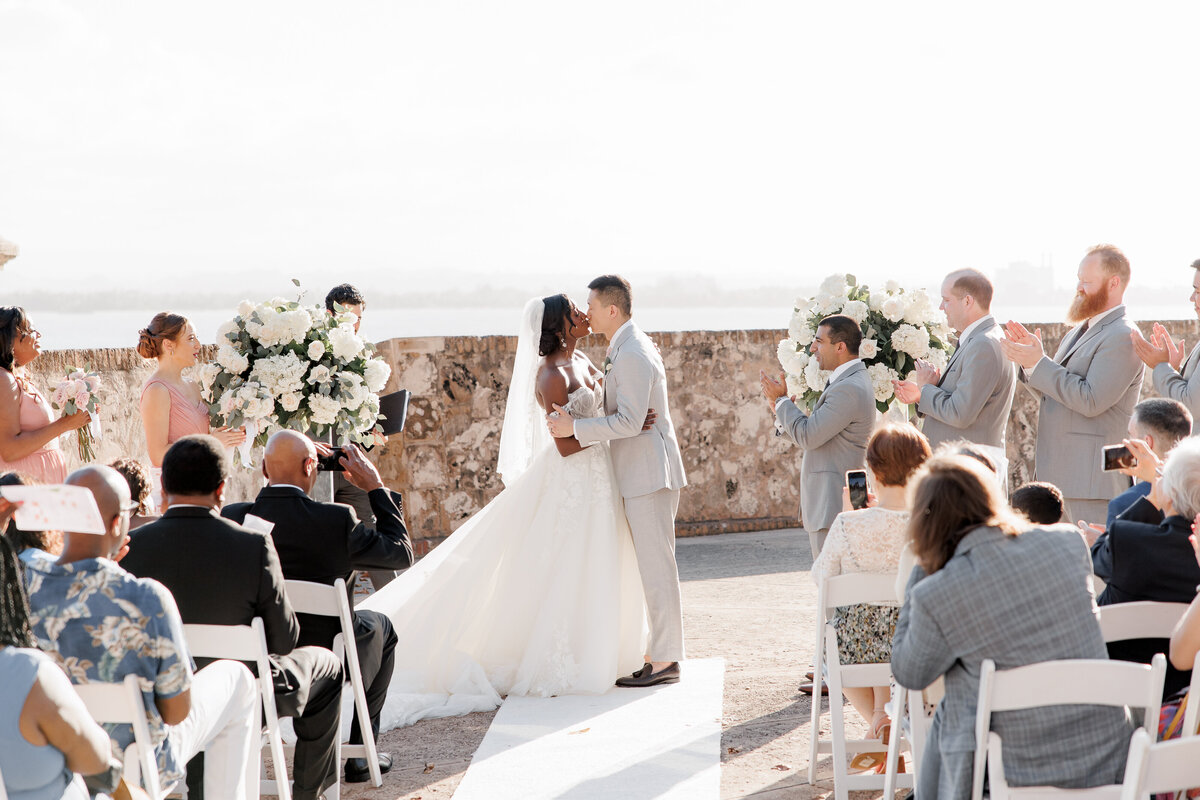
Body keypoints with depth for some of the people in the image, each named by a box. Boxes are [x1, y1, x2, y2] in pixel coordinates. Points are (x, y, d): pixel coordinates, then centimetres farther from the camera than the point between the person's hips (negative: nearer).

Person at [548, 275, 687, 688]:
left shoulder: (632, 355, -18)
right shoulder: (628, 348, 15)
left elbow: (629, 421, -24)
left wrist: (574, 428, -22)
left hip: (648, 473, -11)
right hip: (642, 472, 11)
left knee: (655, 565, -6)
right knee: (653, 565, 13)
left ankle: (664, 661, -2)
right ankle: (662, 653, 19)